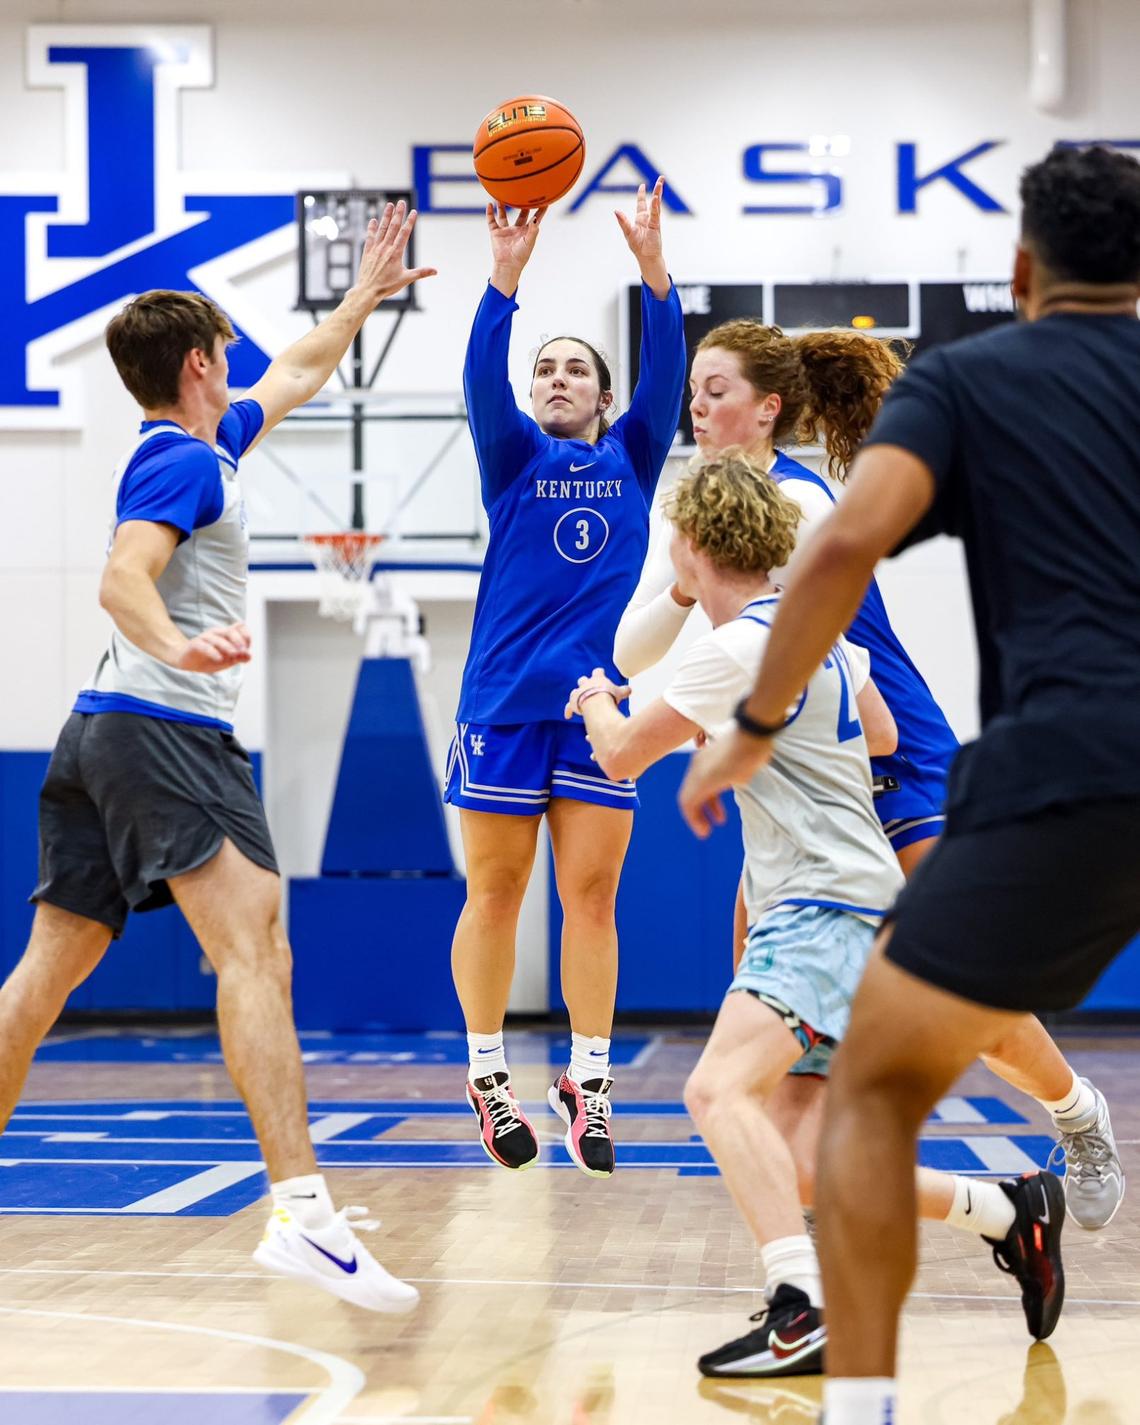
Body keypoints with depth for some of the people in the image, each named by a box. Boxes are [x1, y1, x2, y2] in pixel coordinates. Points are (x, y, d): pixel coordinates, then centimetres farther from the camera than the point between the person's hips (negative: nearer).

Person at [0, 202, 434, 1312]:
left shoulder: (197, 445, 22)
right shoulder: (185, 460, -6)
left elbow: (295, 375, 39)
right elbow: (123, 579, -22)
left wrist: (366, 295, 46)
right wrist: (174, 645, -41)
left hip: (102, 731, 11)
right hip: (167, 731, -11)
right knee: (254, 950, -21)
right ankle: (301, 1210, -33)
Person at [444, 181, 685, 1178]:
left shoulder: (631, 458, 11)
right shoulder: (515, 456, 7)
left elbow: (665, 376, -5)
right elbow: (483, 382, -11)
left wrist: (654, 271, -19)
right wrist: (507, 275, -25)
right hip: (504, 702, -1)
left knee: (592, 896, 1)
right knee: (495, 892, 3)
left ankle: (589, 1080, 6)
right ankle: (488, 1074, 11)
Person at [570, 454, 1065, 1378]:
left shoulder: (739, 648, -11)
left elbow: (623, 756, 0)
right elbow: (881, 735, 34)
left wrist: (597, 704, 23)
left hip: (826, 909, -9)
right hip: (828, 913, 9)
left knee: (721, 1088, -27)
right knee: (806, 1172, 5)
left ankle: (805, 1310, -39)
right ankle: (1011, 1211, 15)